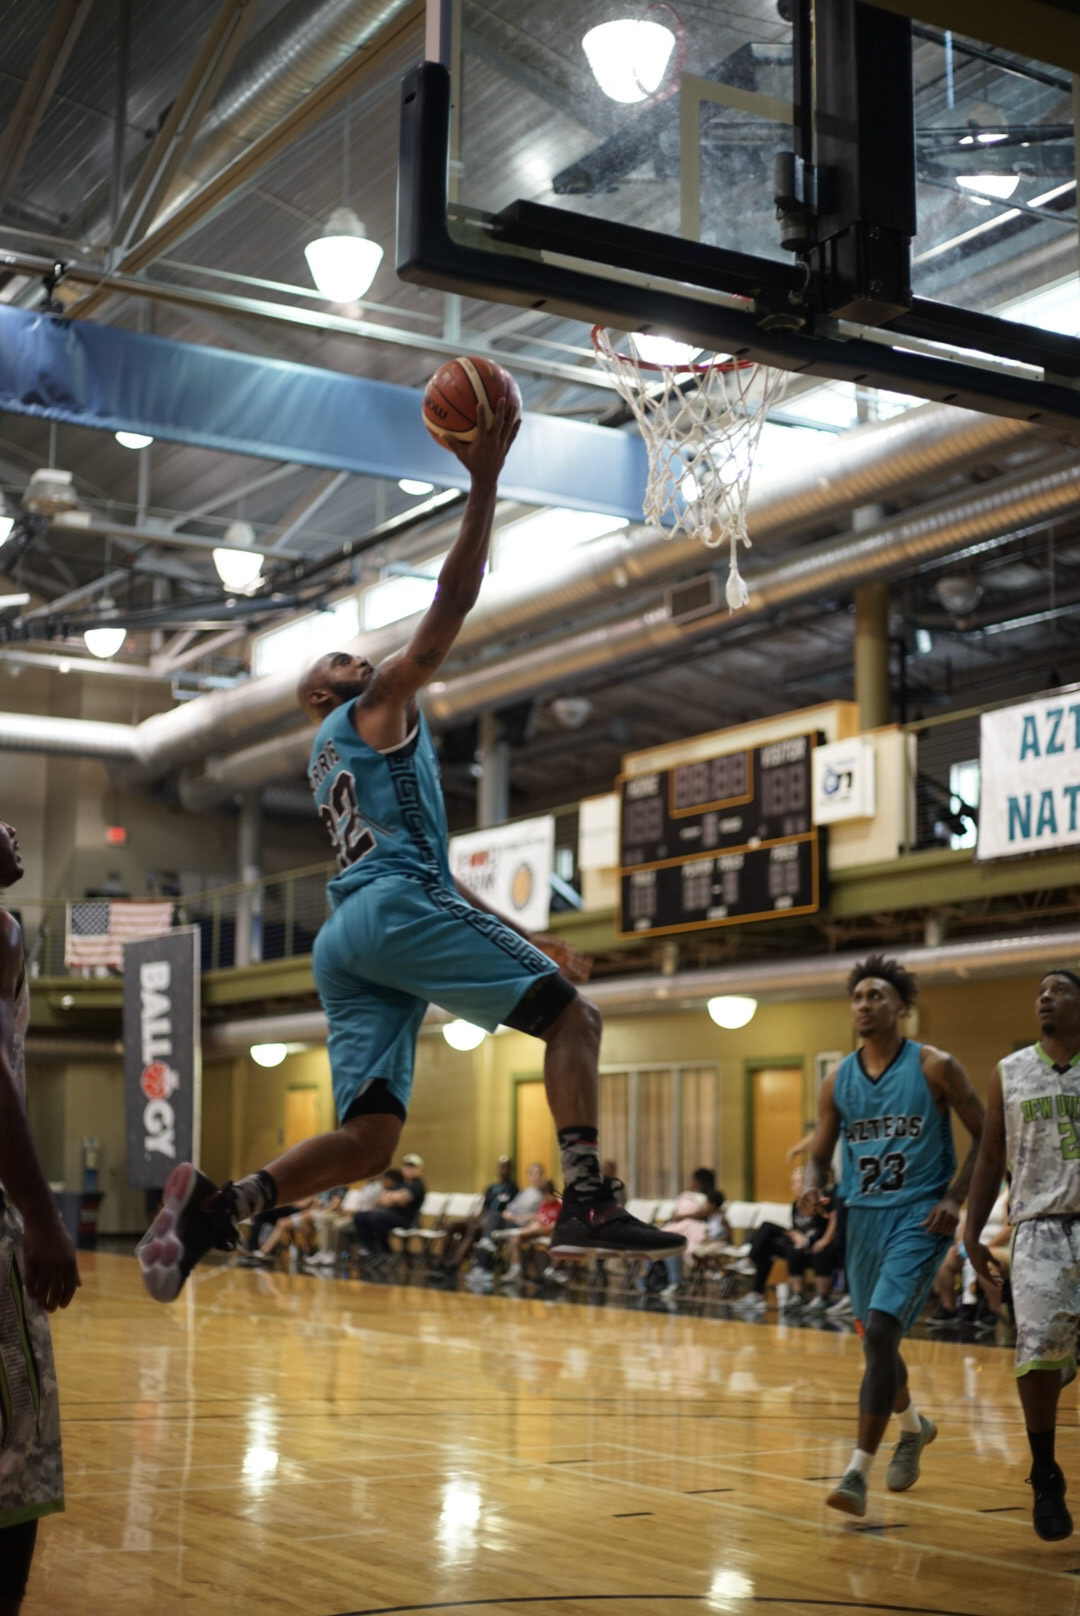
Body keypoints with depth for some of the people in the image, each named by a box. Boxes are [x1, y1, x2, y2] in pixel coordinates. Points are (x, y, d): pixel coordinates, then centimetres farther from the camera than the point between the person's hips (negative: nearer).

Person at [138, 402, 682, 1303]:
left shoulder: (330, 764, 36)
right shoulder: (378, 705, 12)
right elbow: (453, 605, 1)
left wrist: (524, 938, 32)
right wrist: (484, 485, 1)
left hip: (346, 939, 8)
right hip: (398, 909, -8)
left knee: (368, 1139, 0)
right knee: (572, 1017, -6)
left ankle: (215, 1204, -18)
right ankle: (588, 1206, -21)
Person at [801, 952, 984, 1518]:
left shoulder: (935, 1067, -6)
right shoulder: (837, 1081, 5)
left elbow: (985, 1136, -1)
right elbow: (820, 1153, 11)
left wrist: (955, 1197, -12)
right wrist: (812, 1186, -11)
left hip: (920, 1215, -5)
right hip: (864, 1216, 5)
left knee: (881, 1330, -19)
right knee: (876, 1339, 17)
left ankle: (858, 1471, -15)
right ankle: (914, 1427, 47)